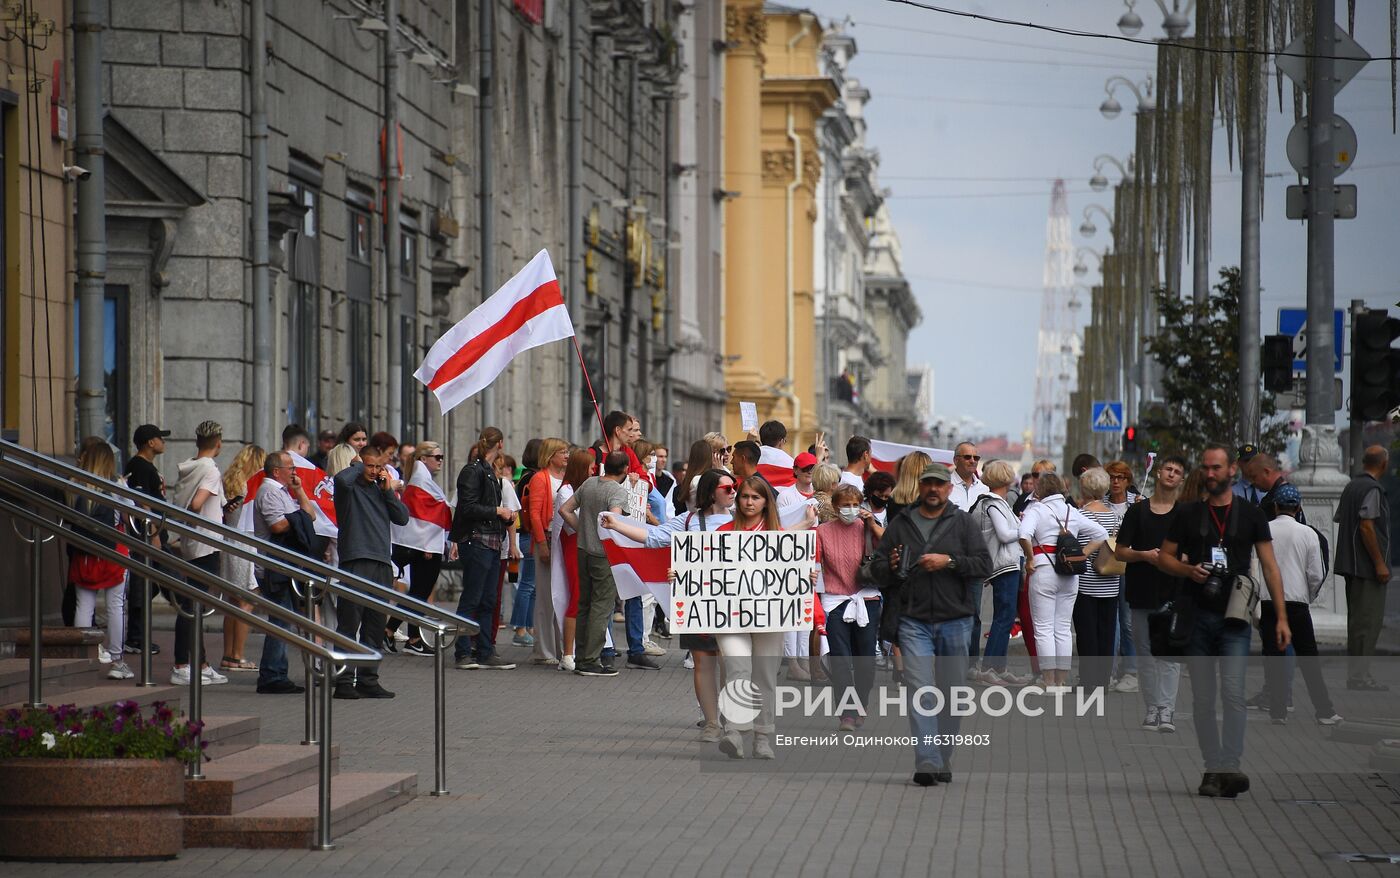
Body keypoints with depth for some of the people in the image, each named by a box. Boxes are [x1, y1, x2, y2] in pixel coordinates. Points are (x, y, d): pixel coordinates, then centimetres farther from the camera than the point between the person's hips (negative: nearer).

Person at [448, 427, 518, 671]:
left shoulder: (490, 472, 18)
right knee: (471, 599, -6)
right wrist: (497, 511, -11)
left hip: (491, 543, 9)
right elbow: (468, 507, -18)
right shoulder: (473, 471, -10)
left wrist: (506, 515, 8)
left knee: (487, 602, 9)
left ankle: (486, 653, 12)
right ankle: (463, 653, -2)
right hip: (475, 541, -9)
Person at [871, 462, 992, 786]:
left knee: (951, 693, 7)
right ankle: (927, 763, -19)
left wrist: (949, 562, -15)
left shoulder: (963, 523, 6)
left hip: (955, 621, 0)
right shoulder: (900, 525, 11)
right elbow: (877, 565, 14)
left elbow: (984, 565, -2)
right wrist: (891, 567, -8)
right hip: (914, 622, 0)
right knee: (920, 692, -12)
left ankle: (943, 760, 19)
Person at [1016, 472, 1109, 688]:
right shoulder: (1073, 512, 14)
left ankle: (1049, 682, -4)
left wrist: (1030, 559, -9)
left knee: (1044, 628, -1)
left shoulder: (1037, 509, -3)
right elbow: (1101, 534, 15)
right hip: (1069, 574, 5)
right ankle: (1063, 682, 12)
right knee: (1063, 628, 10)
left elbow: (1024, 535, -22)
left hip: (1044, 568, -5)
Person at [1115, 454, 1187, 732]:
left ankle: (1167, 709, -13)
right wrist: (1144, 555, -11)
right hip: (1142, 591, 2)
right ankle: (1152, 709, 8)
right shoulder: (1138, 511, 8)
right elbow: (1120, 551, 7)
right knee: (1146, 651, 4)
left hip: (1174, 593, -2)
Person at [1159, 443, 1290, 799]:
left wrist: (1281, 616, -1)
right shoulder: (1189, 515, 9)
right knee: (1202, 698, 3)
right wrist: (1188, 570, -9)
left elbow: (1269, 566, 6)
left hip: (1234, 617, -2)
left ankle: (1231, 766, -20)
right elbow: (1164, 556, 13)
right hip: (1197, 617, 2)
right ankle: (1213, 767, 8)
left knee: (1233, 691, -15)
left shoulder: (1250, 515, 7)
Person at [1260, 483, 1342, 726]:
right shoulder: (1308, 534, 0)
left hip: (1267, 603, 0)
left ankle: (1278, 711, 3)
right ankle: (1324, 711, 4)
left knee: (1273, 658, 5)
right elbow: (1316, 575, 1)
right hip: (1297, 601, 0)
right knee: (1309, 658, 5)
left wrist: (1253, 606, 4)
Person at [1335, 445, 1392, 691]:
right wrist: (1379, 563, -18)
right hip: (1368, 566, -10)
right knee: (1369, 620, -8)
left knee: (1358, 620, 14)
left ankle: (1355, 673, 17)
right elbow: (1366, 525, -21)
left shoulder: (1350, 487, 14)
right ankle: (1359, 676, -9)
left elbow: (1339, 520, 19)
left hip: (1352, 565, 10)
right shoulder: (1373, 489, -14)